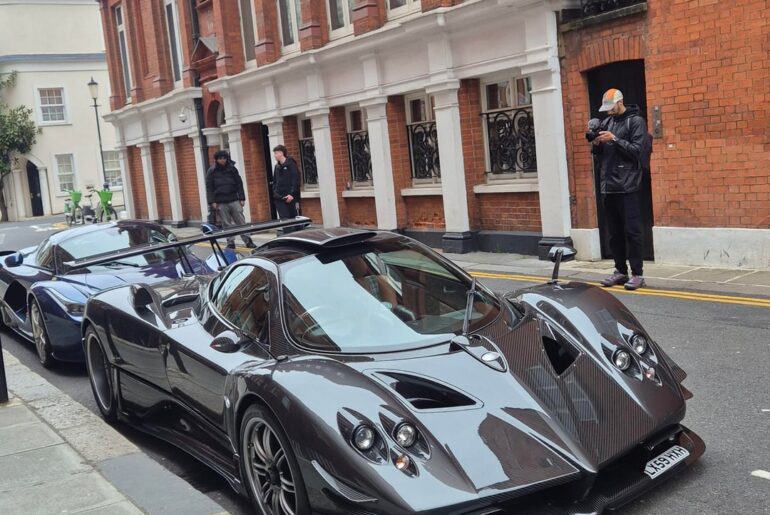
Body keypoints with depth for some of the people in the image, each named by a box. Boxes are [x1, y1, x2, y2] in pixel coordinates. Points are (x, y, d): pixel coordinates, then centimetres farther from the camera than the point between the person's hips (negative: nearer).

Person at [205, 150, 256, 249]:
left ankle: (248, 241, 3)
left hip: (234, 200, 1)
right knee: (226, 224, 2)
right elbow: (209, 188, 2)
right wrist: (212, 202, -6)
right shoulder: (211, 172, 3)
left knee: (241, 222, 0)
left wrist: (241, 198, 1)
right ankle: (230, 243, 9)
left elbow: (239, 184, 7)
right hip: (221, 203, 0)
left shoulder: (232, 169, 6)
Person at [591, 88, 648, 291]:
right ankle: (620, 271, 17)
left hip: (627, 186, -6)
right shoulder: (606, 122, 16)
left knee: (631, 231, -6)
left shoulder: (636, 121, -2)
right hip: (608, 186, 6)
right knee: (614, 232, 10)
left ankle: (637, 274, -2)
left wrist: (614, 139, -19)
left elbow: (636, 150, -11)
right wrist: (596, 144, -3)